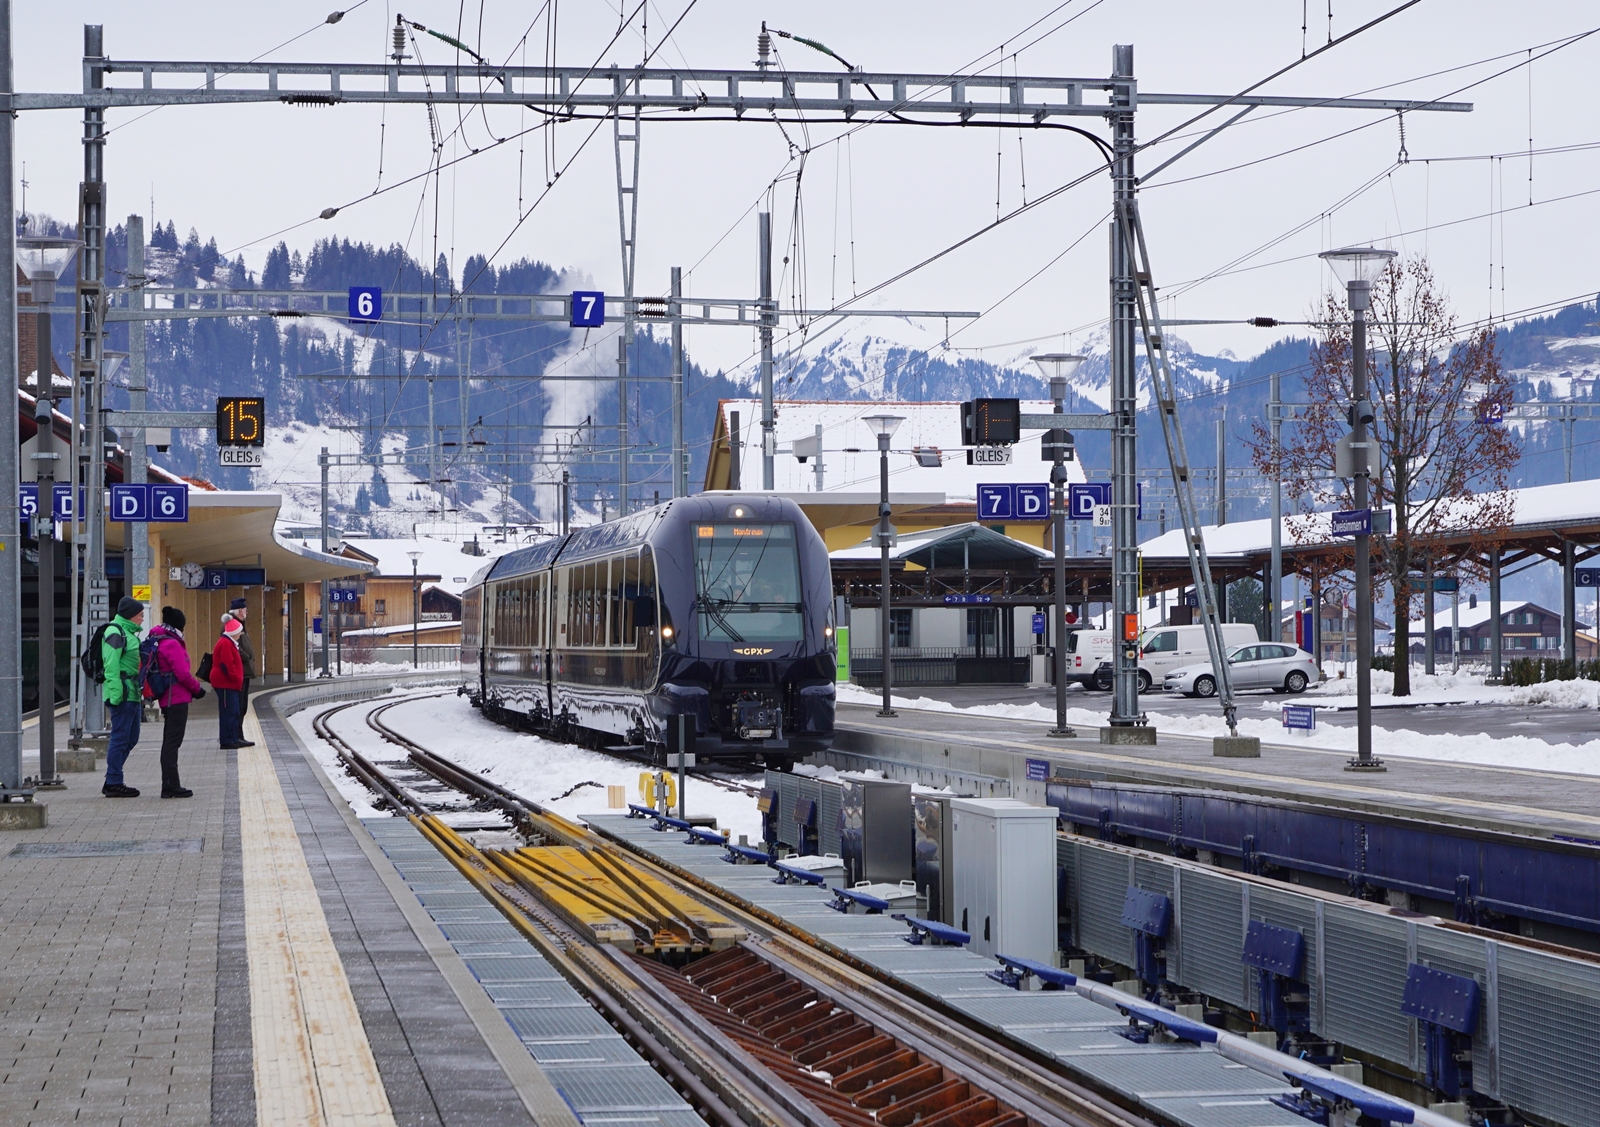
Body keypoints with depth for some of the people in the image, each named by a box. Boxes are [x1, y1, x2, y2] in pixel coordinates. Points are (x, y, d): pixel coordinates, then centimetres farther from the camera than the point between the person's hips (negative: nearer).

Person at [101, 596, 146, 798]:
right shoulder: (115, 634, -12)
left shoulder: (128, 633, 21)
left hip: (132, 694, 10)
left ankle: (113, 781, 19)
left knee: (131, 737, 13)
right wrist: (116, 694, -24)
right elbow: (111, 666, -19)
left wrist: (140, 694, 24)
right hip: (122, 695, -10)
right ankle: (113, 783, -3)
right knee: (120, 738, -7)